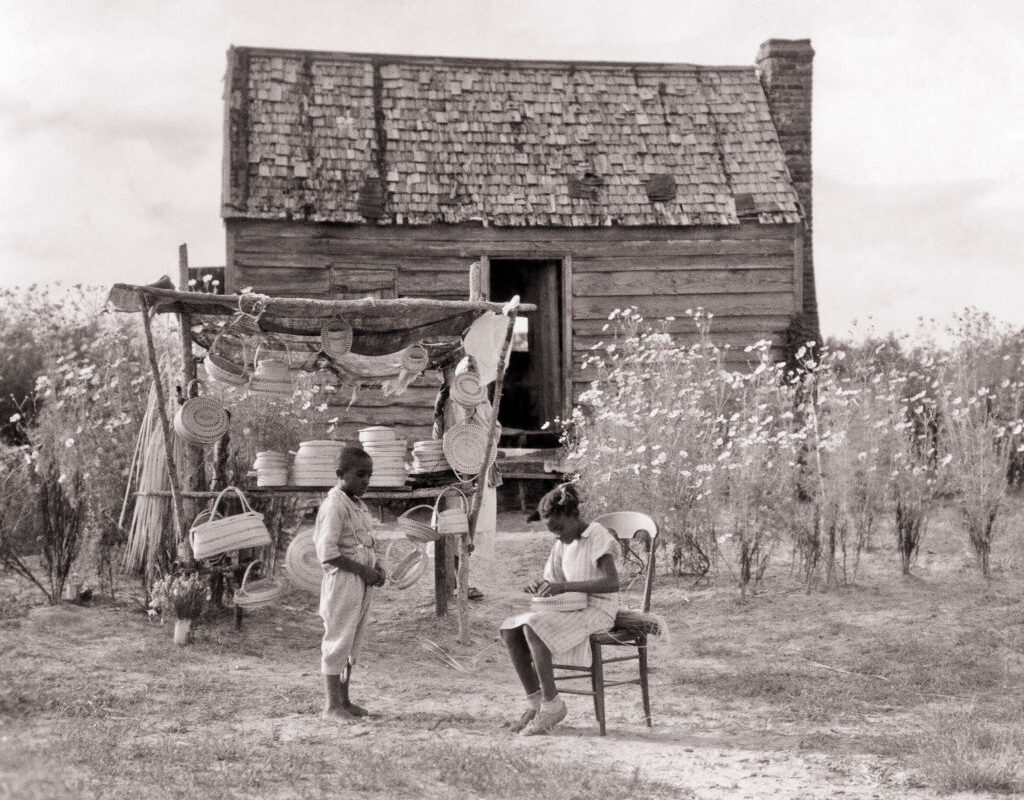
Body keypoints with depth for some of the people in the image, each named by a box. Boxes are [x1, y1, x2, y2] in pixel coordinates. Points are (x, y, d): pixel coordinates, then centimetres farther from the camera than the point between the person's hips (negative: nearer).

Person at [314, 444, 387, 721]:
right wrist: (362, 570, -18)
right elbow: (327, 553, -21)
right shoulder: (334, 506, -15)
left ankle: (344, 699, 24)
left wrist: (376, 567, 5)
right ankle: (332, 705, 7)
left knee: (353, 642, 14)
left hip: (363, 582, 9)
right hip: (343, 581, -9)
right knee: (338, 641, -1)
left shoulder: (359, 505, 13)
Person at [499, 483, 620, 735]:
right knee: (510, 630, -12)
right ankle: (534, 703, -7)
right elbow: (556, 581, 18)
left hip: (598, 611, -8)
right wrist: (541, 587, -7)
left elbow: (612, 583, -23)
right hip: (571, 610, 8)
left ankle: (552, 704, -20)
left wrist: (565, 586, -28)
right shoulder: (562, 544, 13)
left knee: (533, 628, -30)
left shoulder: (597, 536, -11)